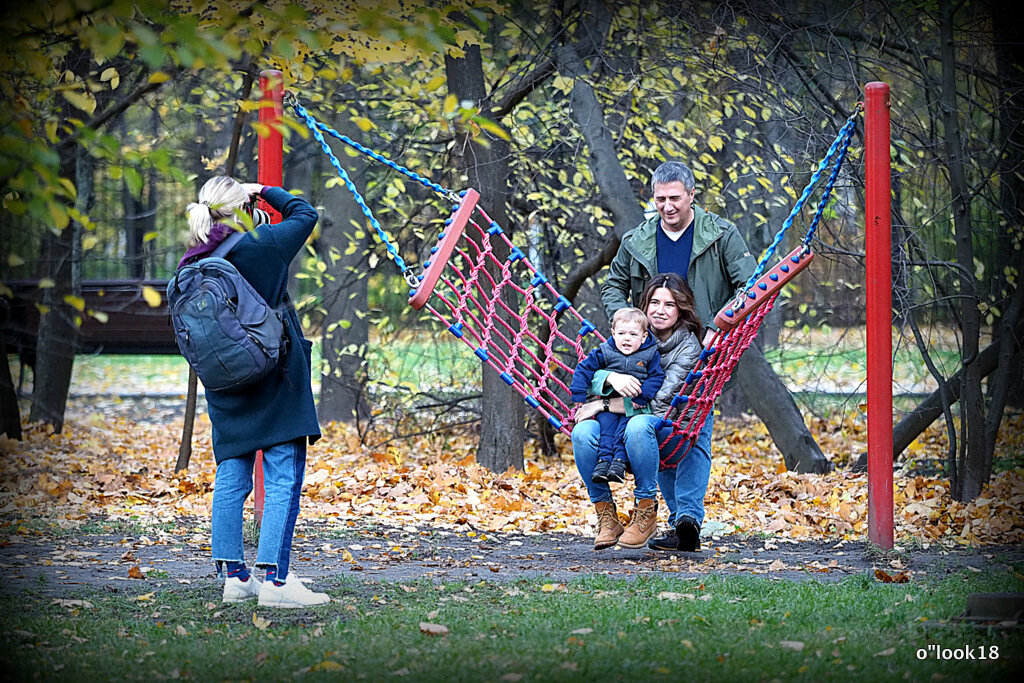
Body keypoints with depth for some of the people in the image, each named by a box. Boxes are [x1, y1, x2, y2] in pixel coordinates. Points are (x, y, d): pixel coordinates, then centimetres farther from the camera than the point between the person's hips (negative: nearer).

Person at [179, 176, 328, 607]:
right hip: (275, 380, -6)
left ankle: (233, 576, 13)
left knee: (231, 479, 11)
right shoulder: (258, 245, -11)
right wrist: (265, 192, 13)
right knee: (284, 478, -6)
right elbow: (305, 214, 4)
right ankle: (275, 579, -13)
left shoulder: (190, 267, 3)